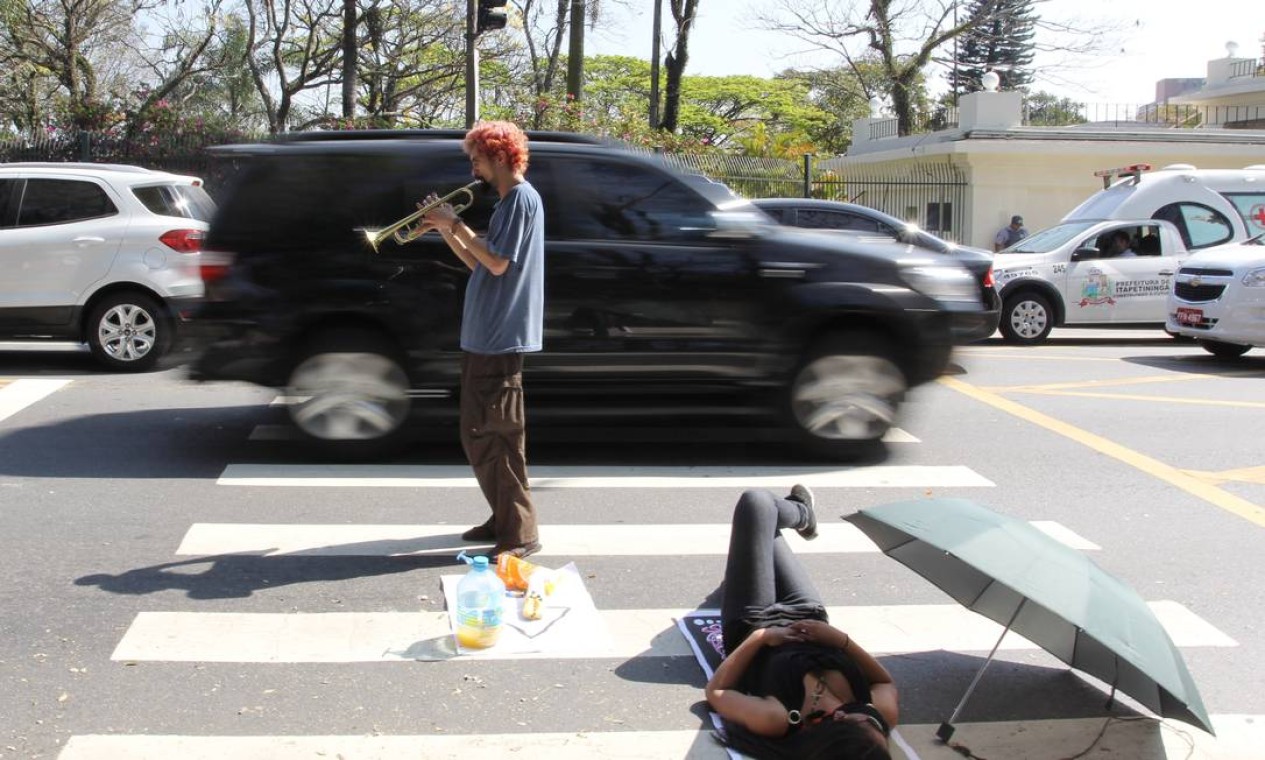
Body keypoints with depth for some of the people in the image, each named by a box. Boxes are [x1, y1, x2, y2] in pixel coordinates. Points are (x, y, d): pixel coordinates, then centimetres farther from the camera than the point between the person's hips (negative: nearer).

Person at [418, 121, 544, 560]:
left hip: (501, 340, -10)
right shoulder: (507, 202, 18)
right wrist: (445, 230, 8)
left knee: (501, 437, -8)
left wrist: (455, 223, -13)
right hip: (482, 337, 10)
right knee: (477, 435, 14)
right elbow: (479, 265, 19)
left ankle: (520, 534, -3)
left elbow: (498, 264, -20)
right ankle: (502, 519, 23)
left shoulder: (522, 197, -12)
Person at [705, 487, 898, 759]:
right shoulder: (883, 714, -37)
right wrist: (842, 639, -25)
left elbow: (714, 691, -26)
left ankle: (801, 514, 43)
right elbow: (886, 682, -10)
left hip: (751, 623, -2)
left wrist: (759, 637, -27)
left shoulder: (775, 721, -47)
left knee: (757, 502, 4)